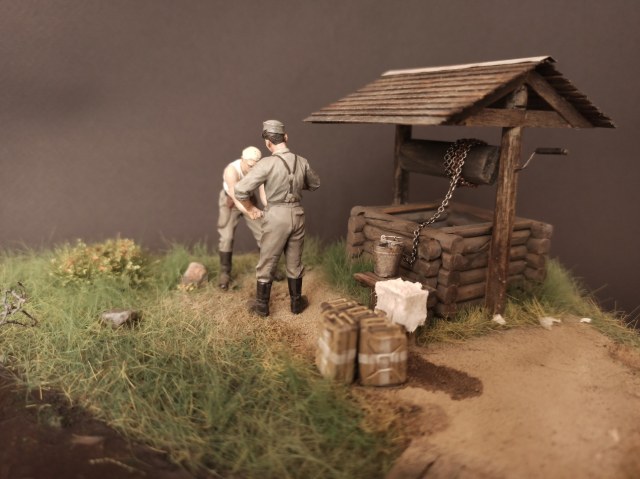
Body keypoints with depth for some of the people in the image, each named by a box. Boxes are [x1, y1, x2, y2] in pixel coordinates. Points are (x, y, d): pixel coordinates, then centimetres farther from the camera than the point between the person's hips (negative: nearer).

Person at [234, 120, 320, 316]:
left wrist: (251, 208, -3)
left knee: (266, 264, 11)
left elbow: (240, 190, -20)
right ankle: (296, 303, 29)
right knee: (294, 263, 18)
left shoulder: (267, 163, -17)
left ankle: (262, 305, 23)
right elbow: (315, 184, 18)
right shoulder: (302, 162, -1)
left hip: (276, 217, -4)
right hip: (297, 215, 4)